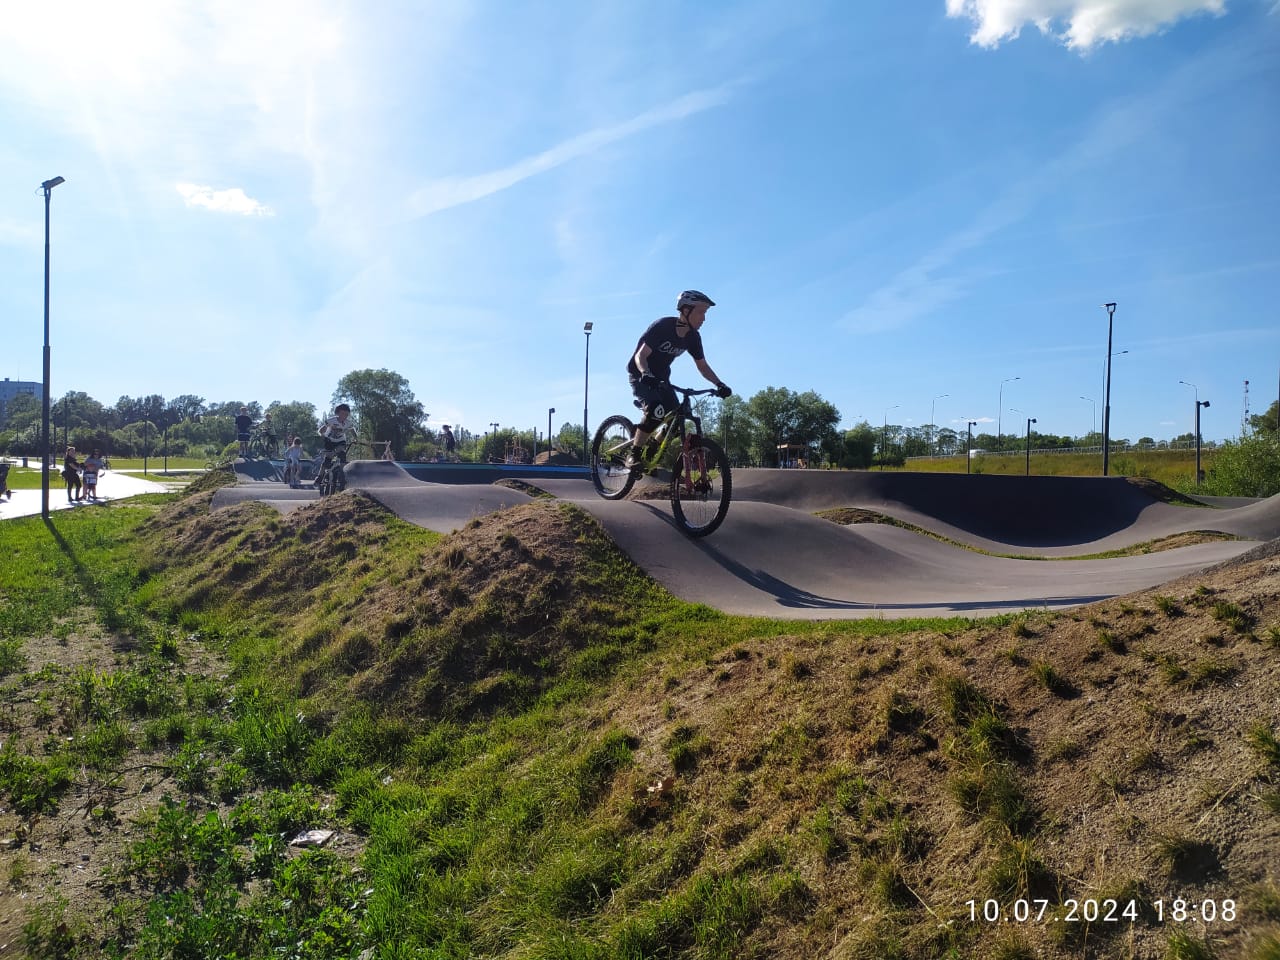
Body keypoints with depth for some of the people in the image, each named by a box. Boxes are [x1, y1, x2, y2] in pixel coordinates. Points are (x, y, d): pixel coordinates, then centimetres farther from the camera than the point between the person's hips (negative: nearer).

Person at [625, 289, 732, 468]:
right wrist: (646, 374, -48)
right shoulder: (662, 327, -25)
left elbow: (702, 366, 2)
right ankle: (633, 454, -18)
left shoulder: (693, 337, -5)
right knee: (656, 411, -30)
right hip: (641, 375, -7)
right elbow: (640, 355, -29)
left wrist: (719, 384, -14)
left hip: (661, 378, 7)